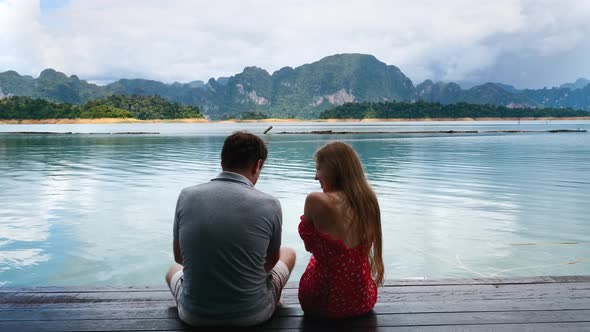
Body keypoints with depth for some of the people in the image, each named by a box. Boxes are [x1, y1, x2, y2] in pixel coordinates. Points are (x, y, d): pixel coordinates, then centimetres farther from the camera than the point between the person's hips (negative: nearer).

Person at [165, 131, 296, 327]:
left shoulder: (186, 196, -11)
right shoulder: (269, 205, -15)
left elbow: (179, 257, 4)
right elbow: (271, 261, 2)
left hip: (195, 315, 2)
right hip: (252, 314, -1)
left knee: (173, 271, 36)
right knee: (288, 254, 27)